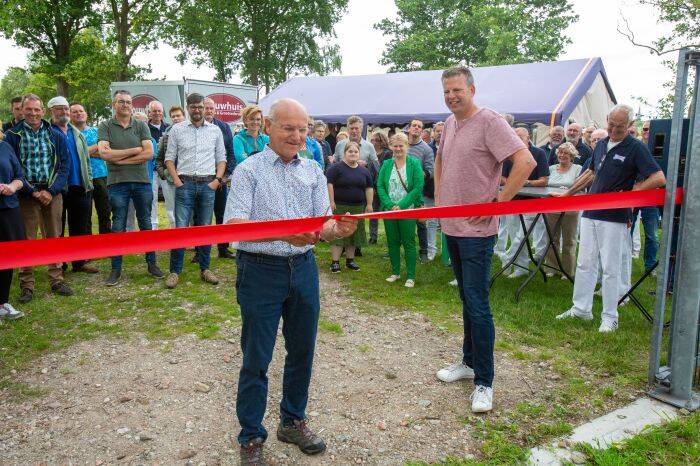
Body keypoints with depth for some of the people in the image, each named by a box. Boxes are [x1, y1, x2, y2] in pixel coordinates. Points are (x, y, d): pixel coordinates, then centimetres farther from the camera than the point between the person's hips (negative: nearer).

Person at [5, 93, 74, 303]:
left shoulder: (56, 135, 6)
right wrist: (33, 192, -11)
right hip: (27, 195, -2)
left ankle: (57, 280, 16)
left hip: (52, 194, 2)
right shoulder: (13, 135, 1)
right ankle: (26, 285, 8)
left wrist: (51, 191, -7)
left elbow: (65, 165, 4)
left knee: (54, 238, 7)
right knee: (26, 241, 1)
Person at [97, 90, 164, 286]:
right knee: (118, 227, 5)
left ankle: (151, 263, 21)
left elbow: (149, 154, -6)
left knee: (146, 224, 11)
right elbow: (104, 154, -12)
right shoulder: (105, 126, 2)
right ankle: (115, 269, 13)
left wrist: (120, 159, -9)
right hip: (117, 183, -1)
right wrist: (135, 150, -8)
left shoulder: (141, 126, 6)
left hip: (142, 181, 2)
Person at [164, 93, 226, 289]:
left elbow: (221, 158, 11)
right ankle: (175, 271, 4)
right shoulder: (177, 130, 7)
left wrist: (217, 179, -1)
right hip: (185, 184, -1)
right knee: (180, 227, -5)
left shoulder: (215, 130, 10)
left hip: (208, 184, 1)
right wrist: (176, 180, -5)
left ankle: (205, 269, 17)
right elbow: (169, 158, 6)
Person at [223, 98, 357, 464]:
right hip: (261, 270, -4)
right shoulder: (248, 171, -5)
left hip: (304, 268, 4)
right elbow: (234, 226, -16)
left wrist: (337, 229, -23)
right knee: (256, 358, 5)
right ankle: (251, 437, 24)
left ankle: (293, 421, 36)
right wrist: (282, 233, -33)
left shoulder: (314, 172, 8)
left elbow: (323, 224, 2)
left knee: (302, 351, 15)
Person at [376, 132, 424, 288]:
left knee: (409, 243, 0)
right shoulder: (386, 164, 8)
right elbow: (380, 186, 3)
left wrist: (401, 205, -15)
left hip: (407, 210, -3)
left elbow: (418, 187, -9)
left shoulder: (414, 164, -2)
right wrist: (389, 204, -11)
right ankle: (395, 272, 23)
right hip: (389, 209, 4)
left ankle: (410, 276, 7)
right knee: (392, 242, 10)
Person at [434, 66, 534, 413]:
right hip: (452, 227, 8)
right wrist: (439, 196, 18)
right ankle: (469, 362, 32)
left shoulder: (489, 122, -14)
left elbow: (526, 162, -22)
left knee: (477, 306, -5)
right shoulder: (450, 123, 12)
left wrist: (498, 203, -21)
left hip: (476, 231, -8)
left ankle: (484, 382, 5)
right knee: (466, 300, 18)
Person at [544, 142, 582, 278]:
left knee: (569, 241, 6)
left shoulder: (578, 169, -1)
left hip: (570, 210, -3)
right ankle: (551, 268, 20)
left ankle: (568, 272, 15)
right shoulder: (551, 168, 12)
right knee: (552, 240, 9)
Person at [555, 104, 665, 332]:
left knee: (611, 269, 0)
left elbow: (659, 179, -15)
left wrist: (627, 193, -16)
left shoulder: (636, 148, -7)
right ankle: (581, 309, 21)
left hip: (614, 218, -6)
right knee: (584, 264, 10)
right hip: (590, 213, 6)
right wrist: (568, 193, 25)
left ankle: (610, 317, 11)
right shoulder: (601, 145, 12)